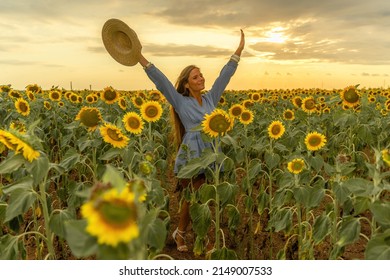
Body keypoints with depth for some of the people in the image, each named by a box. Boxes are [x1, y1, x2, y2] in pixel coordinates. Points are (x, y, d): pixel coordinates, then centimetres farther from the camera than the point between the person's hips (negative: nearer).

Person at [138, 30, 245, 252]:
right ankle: (180, 232, 30)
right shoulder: (181, 102, -2)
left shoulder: (211, 98, 9)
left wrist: (240, 49, 12)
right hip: (192, 157, -4)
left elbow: (225, 75, 11)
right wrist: (139, 56, -13)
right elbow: (160, 80, -8)